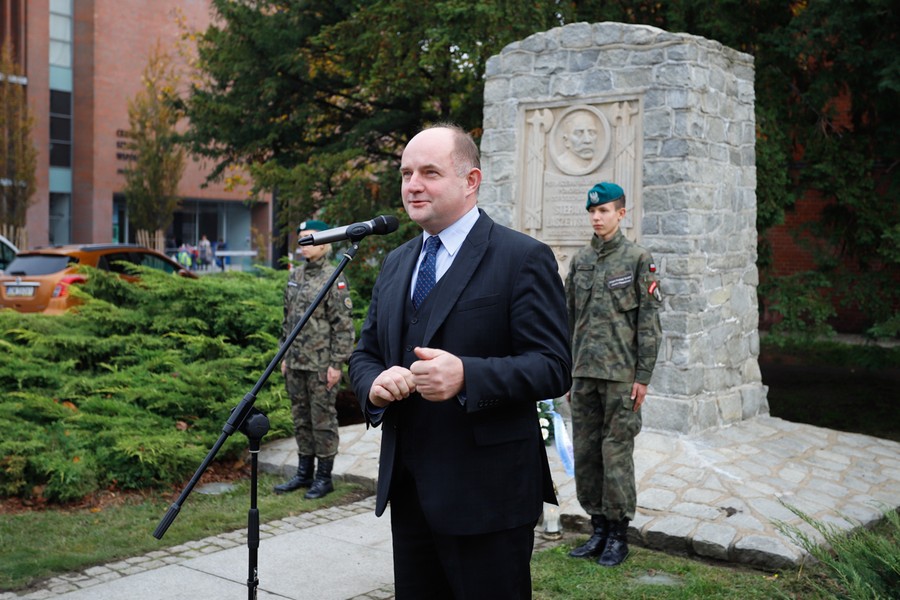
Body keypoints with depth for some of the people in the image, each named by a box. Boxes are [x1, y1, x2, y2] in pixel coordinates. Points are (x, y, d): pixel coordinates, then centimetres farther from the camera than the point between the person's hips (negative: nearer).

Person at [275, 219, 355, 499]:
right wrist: (285, 356, 15)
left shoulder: (333, 278, -10)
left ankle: (324, 477, 11)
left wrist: (336, 363, -15)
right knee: (301, 419, 14)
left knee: (323, 420, 1)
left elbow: (343, 325, -13)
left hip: (321, 365, -7)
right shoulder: (295, 275, 11)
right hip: (296, 363, 7)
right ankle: (304, 473, 25)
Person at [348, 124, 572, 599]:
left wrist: (466, 376, -30)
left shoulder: (523, 258, -8)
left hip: (487, 495, -6)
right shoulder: (396, 264, 14)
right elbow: (365, 354, 16)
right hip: (407, 489, 7)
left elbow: (552, 366, -14)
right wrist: (374, 382, -8)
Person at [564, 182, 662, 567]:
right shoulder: (580, 261, 11)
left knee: (616, 452, -1)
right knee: (585, 452, 8)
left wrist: (643, 377, -10)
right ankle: (599, 528, 21)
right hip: (584, 375, 5)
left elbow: (649, 322, -6)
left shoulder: (638, 259, -3)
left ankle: (618, 535, 11)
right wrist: (568, 372, 12)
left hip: (621, 375, -5)